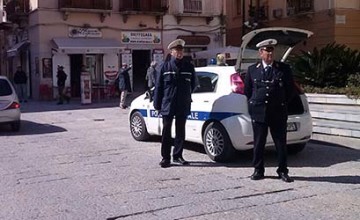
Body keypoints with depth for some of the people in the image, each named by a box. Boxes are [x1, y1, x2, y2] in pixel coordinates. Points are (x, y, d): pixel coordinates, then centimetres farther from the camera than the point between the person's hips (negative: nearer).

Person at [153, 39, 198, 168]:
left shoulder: (189, 67, 6)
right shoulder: (165, 66, 0)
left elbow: (194, 85, 15)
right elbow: (158, 86, -1)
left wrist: (187, 98, 10)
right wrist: (157, 104, -4)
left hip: (183, 107, 3)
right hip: (167, 105, -2)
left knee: (180, 133, 10)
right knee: (166, 133, 2)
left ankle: (177, 156, 22)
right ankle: (165, 158, 10)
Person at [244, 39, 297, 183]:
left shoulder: (284, 69, 3)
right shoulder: (252, 69, 6)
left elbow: (291, 90, 9)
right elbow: (247, 90, 14)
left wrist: (282, 103, 9)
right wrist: (254, 104, 11)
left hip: (278, 112, 0)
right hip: (258, 112, 1)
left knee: (281, 143, 4)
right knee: (259, 143, 5)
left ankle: (282, 171, 15)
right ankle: (258, 170, 16)